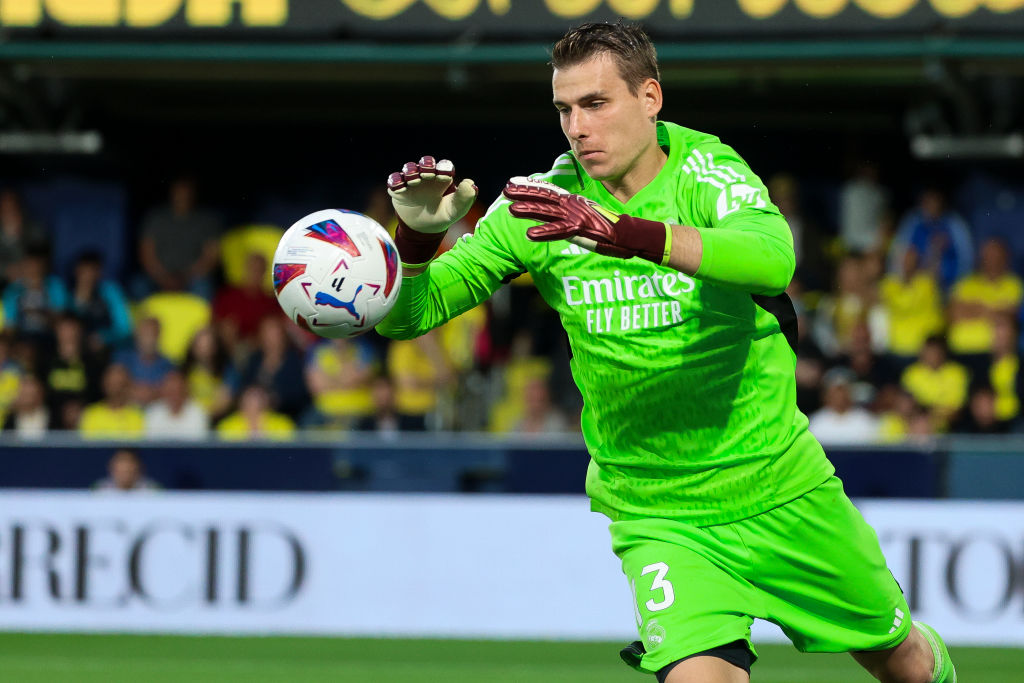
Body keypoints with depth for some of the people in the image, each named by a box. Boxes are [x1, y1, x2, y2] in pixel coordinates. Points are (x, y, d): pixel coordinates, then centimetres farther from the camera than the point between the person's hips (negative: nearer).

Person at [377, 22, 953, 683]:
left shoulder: (705, 169, -14)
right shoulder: (549, 201, -6)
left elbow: (773, 258, -37)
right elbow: (406, 314, -4)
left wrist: (622, 232, -50)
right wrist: (419, 235, -27)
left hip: (779, 486, 0)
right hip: (655, 514, 0)